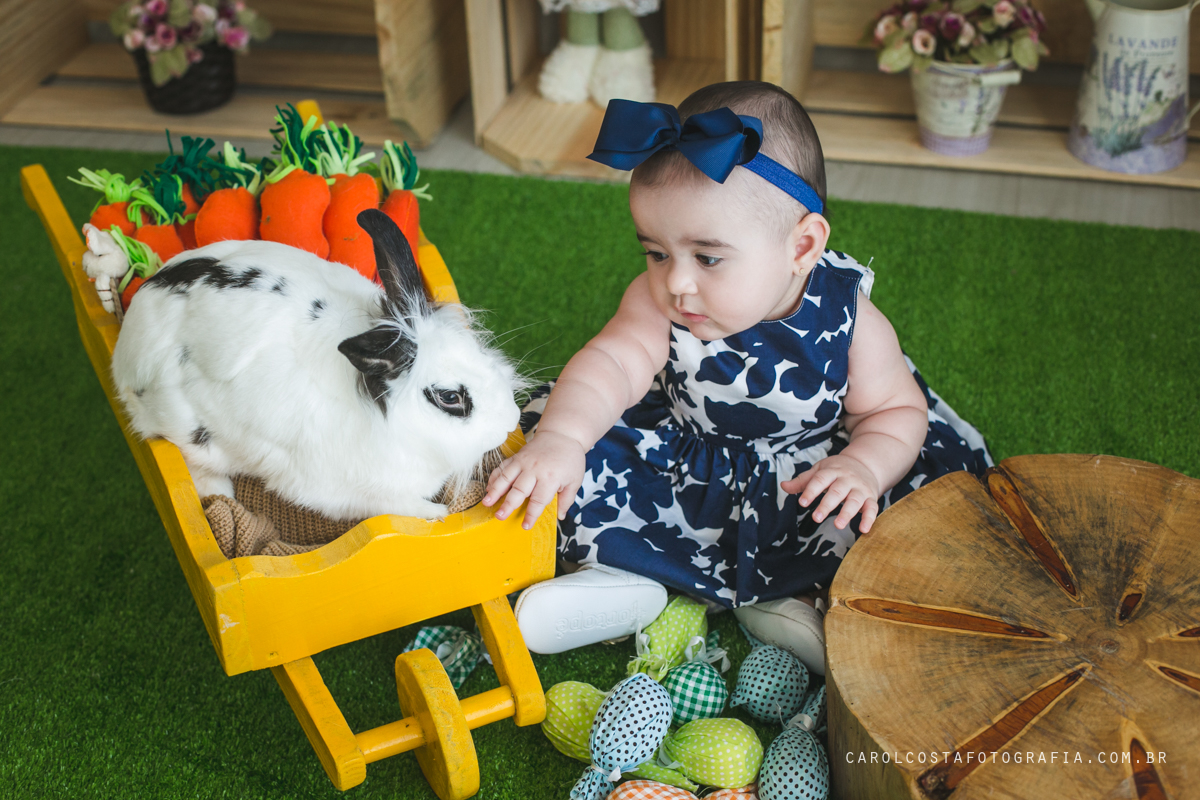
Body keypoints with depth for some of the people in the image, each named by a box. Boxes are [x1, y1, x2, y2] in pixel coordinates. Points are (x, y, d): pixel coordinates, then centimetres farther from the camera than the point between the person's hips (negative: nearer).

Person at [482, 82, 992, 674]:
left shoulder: (846, 318, -20)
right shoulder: (658, 304, -19)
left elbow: (896, 410, -11)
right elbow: (612, 364, -33)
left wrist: (863, 468, -33)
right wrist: (560, 439, -53)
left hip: (800, 484, 0)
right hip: (681, 469, 1)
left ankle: (784, 601, -12)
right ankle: (631, 578, -12)